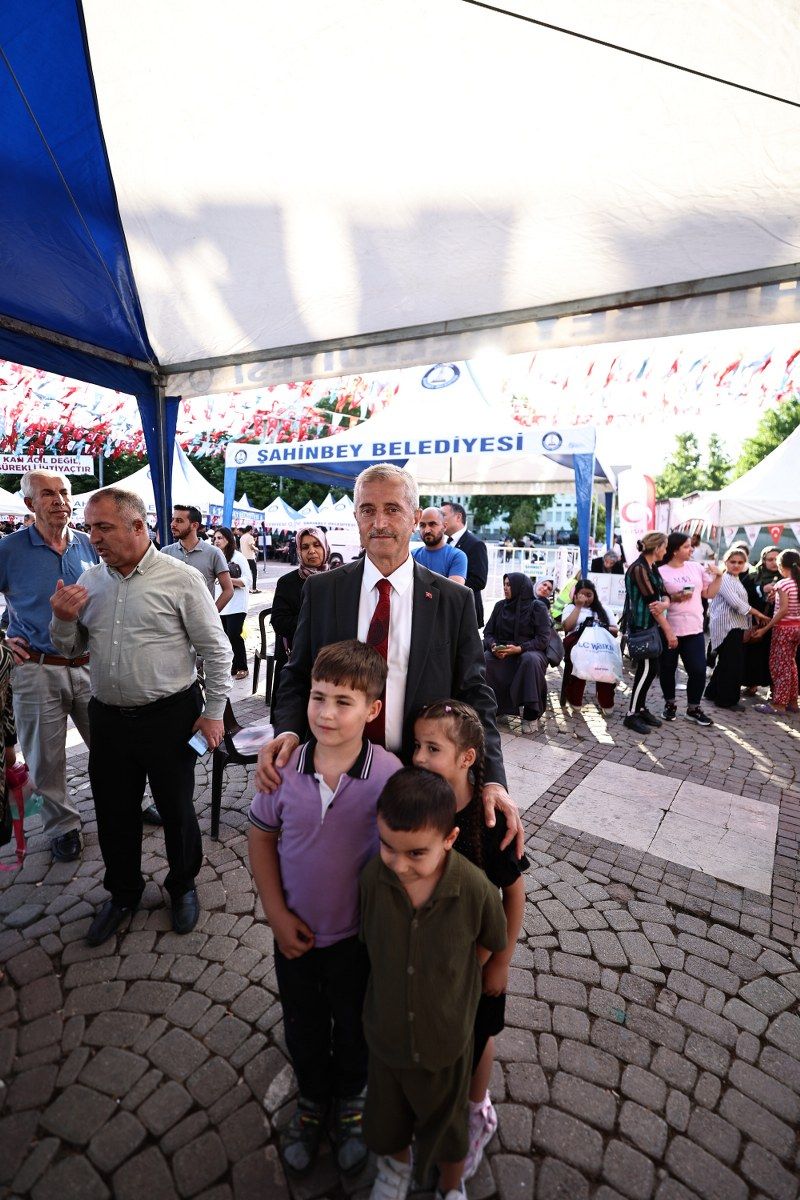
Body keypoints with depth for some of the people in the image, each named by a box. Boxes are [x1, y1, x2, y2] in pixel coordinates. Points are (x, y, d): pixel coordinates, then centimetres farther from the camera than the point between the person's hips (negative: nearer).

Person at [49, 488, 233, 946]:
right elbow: (72, 649, 14)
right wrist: (63, 621, -7)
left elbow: (216, 650, -9)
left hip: (169, 716, -5)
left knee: (177, 809, 12)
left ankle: (183, 886, 39)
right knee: (114, 812, 19)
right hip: (107, 716, 5)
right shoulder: (89, 581, 5)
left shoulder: (181, 578, -12)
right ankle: (123, 894, 44)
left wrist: (214, 712, -10)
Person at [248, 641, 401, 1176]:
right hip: (296, 932, 2)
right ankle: (313, 1098, 58)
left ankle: (351, 1098, 57)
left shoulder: (389, 775, -27)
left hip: (358, 936, -2)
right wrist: (278, 916, -8)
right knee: (302, 1025, 27)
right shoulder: (284, 768, -20)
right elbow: (262, 838, -6)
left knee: (353, 1026, 26)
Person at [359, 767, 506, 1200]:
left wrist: (452, 982, 0)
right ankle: (397, 1163, 65)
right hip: (386, 1030, 2)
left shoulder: (476, 890, -32)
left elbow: (490, 945, -10)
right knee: (388, 1115, 30)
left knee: (445, 1123, 27)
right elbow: (369, 941, -8)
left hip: (446, 1037, -1)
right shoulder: (373, 878, -28)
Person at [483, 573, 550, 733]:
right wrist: (493, 646, -16)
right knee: (485, 659, -28)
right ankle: (499, 708, -12)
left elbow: (543, 639, -10)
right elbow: (488, 632, 7)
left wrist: (519, 648, -24)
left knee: (530, 660, -38)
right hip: (501, 653, 3)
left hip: (529, 652, -3)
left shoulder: (537, 607, -2)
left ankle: (531, 714, -22)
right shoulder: (500, 606, 10)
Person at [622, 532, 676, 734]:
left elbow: (664, 595, 6)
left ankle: (641, 708, 23)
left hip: (654, 625, 9)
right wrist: (669, 632, -16)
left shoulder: (652, 567, 12)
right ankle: (631, 715, 3)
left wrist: (664, 604, -20)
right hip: (642, 626, -9)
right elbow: (651, 601, -19)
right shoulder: (638, 568, -16)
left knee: (652, 668, 11)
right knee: (647, 668, -7)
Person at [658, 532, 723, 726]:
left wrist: (718, 576, -1)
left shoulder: (697, 567, 7)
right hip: (669, 630, -3)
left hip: (694, 630, 3)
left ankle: (693, 708, 19)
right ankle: (670, 704, 28)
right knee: (667, 670, 8)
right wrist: (673, 598, -20)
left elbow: (709, 594, 11)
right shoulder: (661, 572, -6)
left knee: (698, 670, 1)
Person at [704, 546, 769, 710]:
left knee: (725, 663, 14)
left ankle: (713, 692, 25)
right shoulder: (724, 578, -11)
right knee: (731, 664, -5)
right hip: (727, 626, -9)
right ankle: (727, 700, 3)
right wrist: (757, 614, -12)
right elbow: (735, 602, -19)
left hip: (737, 626, 9)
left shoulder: (736, 580, 19)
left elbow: (740, 603, 20)